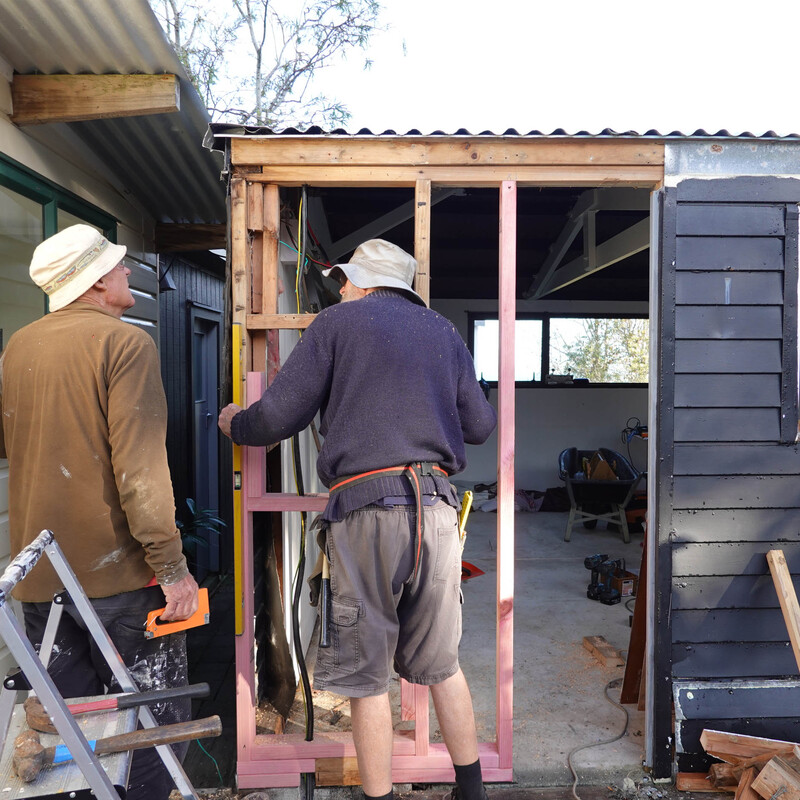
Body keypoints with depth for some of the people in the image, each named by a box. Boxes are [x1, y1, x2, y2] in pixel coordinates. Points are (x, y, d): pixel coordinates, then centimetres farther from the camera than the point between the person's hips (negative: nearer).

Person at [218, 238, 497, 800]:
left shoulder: (338, 321, 4)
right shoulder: (444, 332, 15)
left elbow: (279, 416, 0)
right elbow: (481, 425, 14)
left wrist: (234, 424, 21)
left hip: (365, 508, -4)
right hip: (438, 507, 5)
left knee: (367, 675, 8)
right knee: (442, 664, 19)